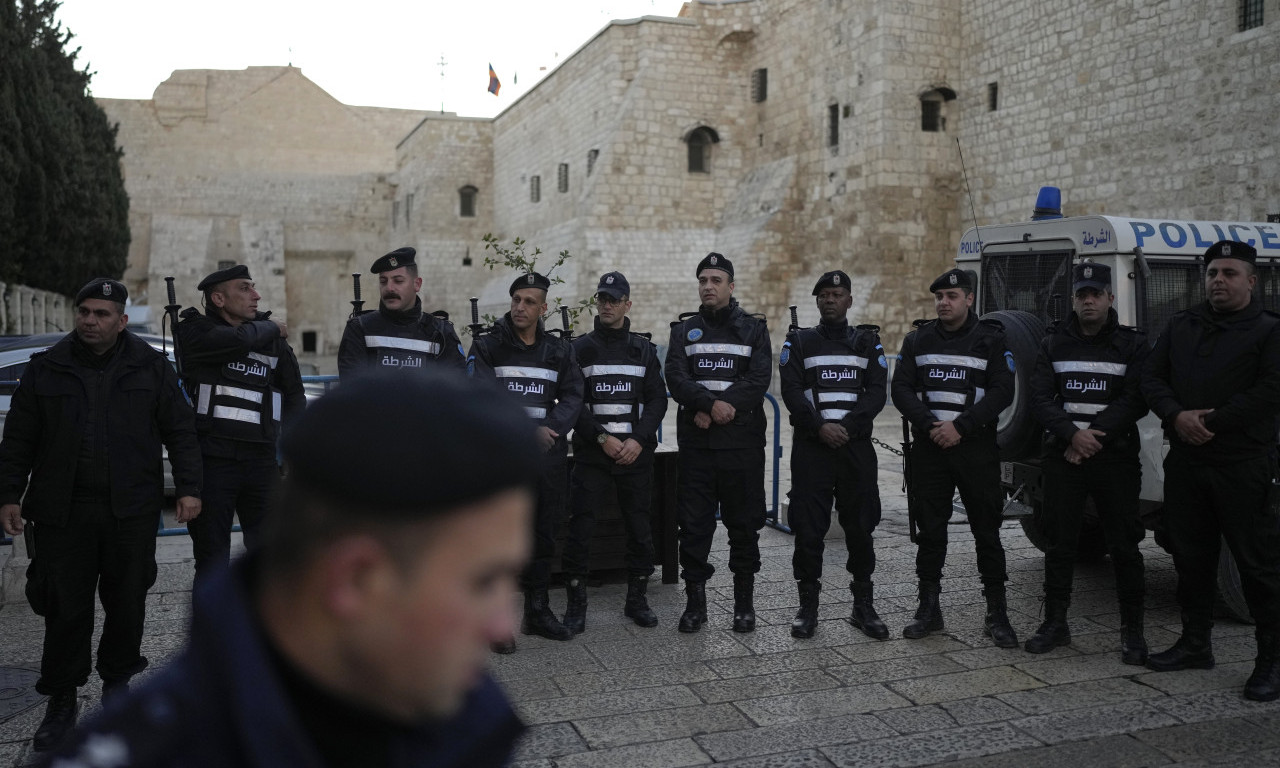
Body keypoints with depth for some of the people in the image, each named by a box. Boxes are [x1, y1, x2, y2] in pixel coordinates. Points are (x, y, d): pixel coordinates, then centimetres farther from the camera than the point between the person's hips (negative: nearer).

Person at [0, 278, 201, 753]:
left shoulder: (150, 367, 4)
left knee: (126, 601, 8)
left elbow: (180, 431, 4)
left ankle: (117, 680, 28)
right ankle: (61, 701, 16)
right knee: (65, 607, 2)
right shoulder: (46, 369, 6)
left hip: (131, 512, 0)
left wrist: (188, 489, -3)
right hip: (62, 512, 0)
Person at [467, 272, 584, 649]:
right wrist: (530, 431, -18)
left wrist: (551, 429, -14)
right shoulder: (487, 346, 2)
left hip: (547, 455, 4)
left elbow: (573, 396, 4)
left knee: (542, 535, 11)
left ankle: (537, 611, 23)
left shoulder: (559, 350, 12)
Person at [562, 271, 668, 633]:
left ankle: (636, 599, 20)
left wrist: (638, 440, -9)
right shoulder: (580, 349, 5)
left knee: (639, 529, 6)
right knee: (580, 528, -5)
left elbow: (657, 400, 6)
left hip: (637, 454, 2)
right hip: (591, 454, -2)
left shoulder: (644, 349, 11)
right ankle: (575, 604, 6)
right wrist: (602, 438, -13)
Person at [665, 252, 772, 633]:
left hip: (742, 443, -1)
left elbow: (759, 380, -7)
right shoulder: (684, 330, 10)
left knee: (744, 523, 5)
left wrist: (710, 410, -16)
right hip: (695, 444, 1)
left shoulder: (753, 329, 6)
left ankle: (744, 602, 18)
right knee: (693, 523, 3)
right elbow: (676, 378, -4)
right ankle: (695, 600, 14)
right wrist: (713, 403, -22)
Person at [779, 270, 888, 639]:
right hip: (810, 447, -1)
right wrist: (820, 426, -17)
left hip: (856, 445, 1)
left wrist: (847, 426, -13)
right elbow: (791, 391, -3)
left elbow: (877, 393, 1)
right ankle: (808, 606, 10)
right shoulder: (799, 342, 8)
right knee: (808, 529, -2)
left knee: (860, 526, 4)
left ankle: (863, 606, 16)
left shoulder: (868, 342, 11)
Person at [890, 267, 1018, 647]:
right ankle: (929, 609, 17)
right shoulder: (918, 339, 10)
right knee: (930, 531, 7)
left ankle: (997, 614, 9)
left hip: (976, 447, -2)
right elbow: (902, 389, 4)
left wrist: (960, 426, -15)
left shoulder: (991, 339, 2)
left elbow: (1002, 391, -6)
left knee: (987, 531, 0)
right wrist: (929, 425, -12)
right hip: (928, 448, 2)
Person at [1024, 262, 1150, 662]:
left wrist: (1094, 435, -15)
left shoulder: (1132, 344, 3)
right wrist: (1072, 434, -15)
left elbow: (1136, 401, -7)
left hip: (1116, 456, -2)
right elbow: (1040, 398, 0)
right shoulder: (1054, 343, 9)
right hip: (1062, 455, 2)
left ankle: (1132, 630, 11)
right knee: (1060, 542, 6)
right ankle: (1055, 624, 17)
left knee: (1124, 545, 0)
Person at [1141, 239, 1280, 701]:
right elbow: (1152, 378, 8)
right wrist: (1177, 415, -10)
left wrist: (1210, 421, -16)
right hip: (1185, 463, 5)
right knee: (1191, 557, 13)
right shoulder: (1181, 327, 14)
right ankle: (1196, 643, 26)